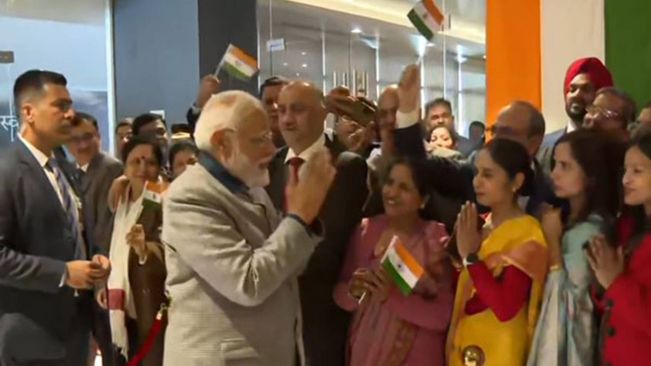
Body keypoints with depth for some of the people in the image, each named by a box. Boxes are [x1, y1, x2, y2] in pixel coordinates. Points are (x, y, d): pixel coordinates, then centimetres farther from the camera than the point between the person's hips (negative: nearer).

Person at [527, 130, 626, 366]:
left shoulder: (589, 231, -20)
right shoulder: (568, 219, 5)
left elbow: (569, 299, -22)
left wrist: (553, 240, -20)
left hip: (566, 334, -8)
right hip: (553, 330, 8)